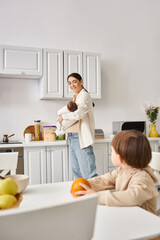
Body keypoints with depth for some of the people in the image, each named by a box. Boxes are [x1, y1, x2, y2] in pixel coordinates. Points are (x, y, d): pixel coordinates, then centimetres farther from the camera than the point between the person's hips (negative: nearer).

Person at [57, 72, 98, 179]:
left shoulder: (85, 96, -7)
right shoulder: (76, 97, 21)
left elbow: (79, 114, -21)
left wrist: (63, 116, -6)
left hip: (81, 138, -9)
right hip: (72, 138, 10)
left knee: (88, 174, -10)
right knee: (77, 172, 15)